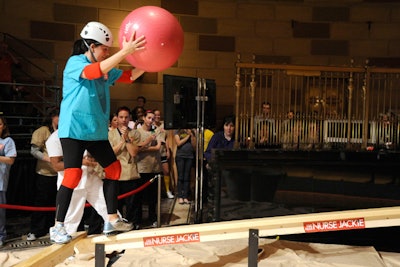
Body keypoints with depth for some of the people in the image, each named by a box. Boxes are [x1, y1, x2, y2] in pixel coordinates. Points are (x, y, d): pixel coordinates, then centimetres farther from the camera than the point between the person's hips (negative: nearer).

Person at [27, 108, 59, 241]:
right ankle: (35, 231, 12)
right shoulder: (42, 131, -3)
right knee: (41, 202, 2)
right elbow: (34, 151, -11)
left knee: (55, 202, 10)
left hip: (59, 173, 5)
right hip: (44, 173, -5)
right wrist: (49, 159, -22)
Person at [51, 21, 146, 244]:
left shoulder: (105, 69, 14)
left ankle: (112, 220, 14)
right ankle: (58, 227, -2)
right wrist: (125, 51, -35)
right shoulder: (74, 63, -9)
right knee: (73, 175, -13)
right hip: (74, 129, -8)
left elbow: (129, 77, 17)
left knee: (114, 168, 7)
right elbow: (95, 71, -29)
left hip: (97, 131, 8)